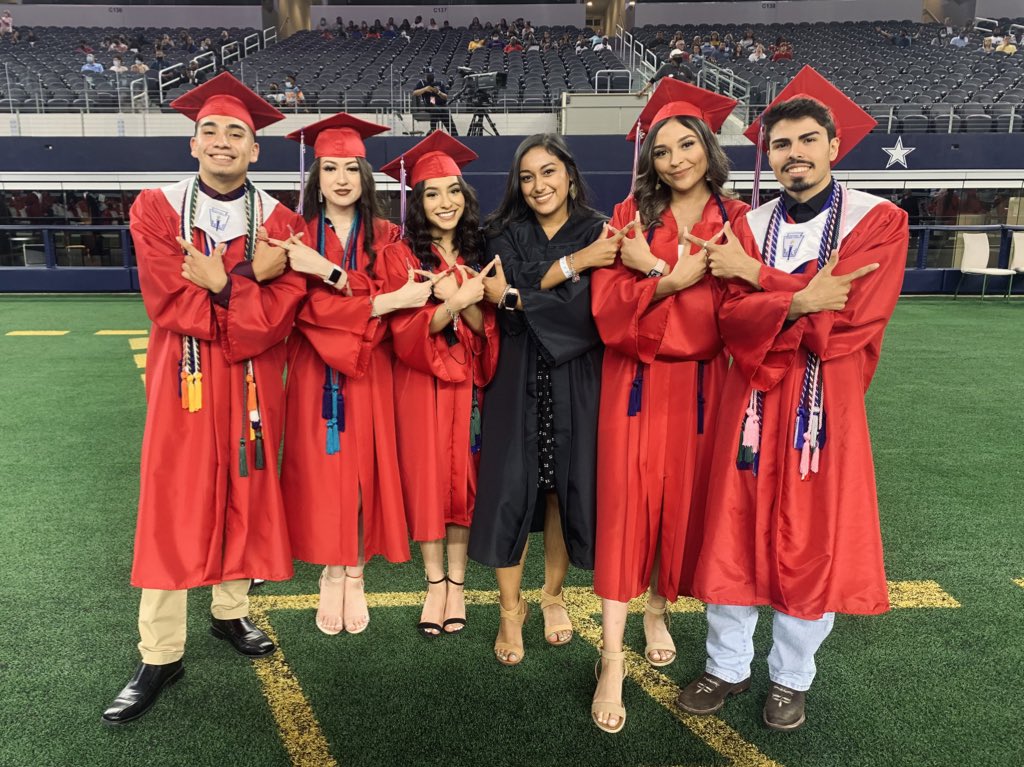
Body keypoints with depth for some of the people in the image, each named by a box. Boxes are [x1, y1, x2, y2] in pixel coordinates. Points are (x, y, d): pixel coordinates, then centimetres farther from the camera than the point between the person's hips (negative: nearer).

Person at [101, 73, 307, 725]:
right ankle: (161, 655, 10)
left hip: (253, 381, 2)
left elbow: (279, 315, -9)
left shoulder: (280, 222, 2)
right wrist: (247, 281, -16)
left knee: (245, 496, 11)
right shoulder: (157, 211, 1)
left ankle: (231, 610, 32)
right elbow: (170, 303, -11)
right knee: (174, 506, 0)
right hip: (182, 377, -1)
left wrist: (216, 285, -17)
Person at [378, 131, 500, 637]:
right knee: (427, 477, 2)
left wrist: (466, 302, -21)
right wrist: (455, 301, -27)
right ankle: (435, 584, 15)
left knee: (463, 476, 5)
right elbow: (404, 331, -12)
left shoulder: (478, 255, 7)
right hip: (420, 386, -2)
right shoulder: (401, 255, -3)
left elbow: (487, 331, 0)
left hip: (467, 384, 3)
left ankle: (456, 583, 16)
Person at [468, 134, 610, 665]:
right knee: (511, 488, -1)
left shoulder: (598, 234, 3)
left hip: (575, 380, 0)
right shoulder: (504, 234, 7)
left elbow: (589, 311, -11)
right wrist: (573, 263, -14)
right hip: (517, 378, 1)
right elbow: (504, 294, -9)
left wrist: (514, 297, -11)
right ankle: (510, 607, 15)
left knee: (566, 487, 6)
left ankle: (553, 594, 27)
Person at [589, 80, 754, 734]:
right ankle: (613, 661, 2)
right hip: (636, 381, -2)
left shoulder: (734, 219, 4)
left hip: (700, 383, 2)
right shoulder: (631, 215, 1)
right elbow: (606, 306, -10)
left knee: (685, 500, 10)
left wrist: (652, 268, -15)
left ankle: (659, 608, 36)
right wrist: (675, 276, -22)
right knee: (625, 505, -5)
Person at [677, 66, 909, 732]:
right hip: (753, 398, 2)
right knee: (737, 534, 7)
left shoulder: (879, 220, -2)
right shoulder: (749, 227, 7)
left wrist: (757, 277, -12)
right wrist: (800, 301, -24)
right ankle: (728, 666, 27)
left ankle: (791, 677, 29)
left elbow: (851, 323, -15)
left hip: (825, 403, -2)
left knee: (812, 541, 7)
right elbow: (732, 320, -6)